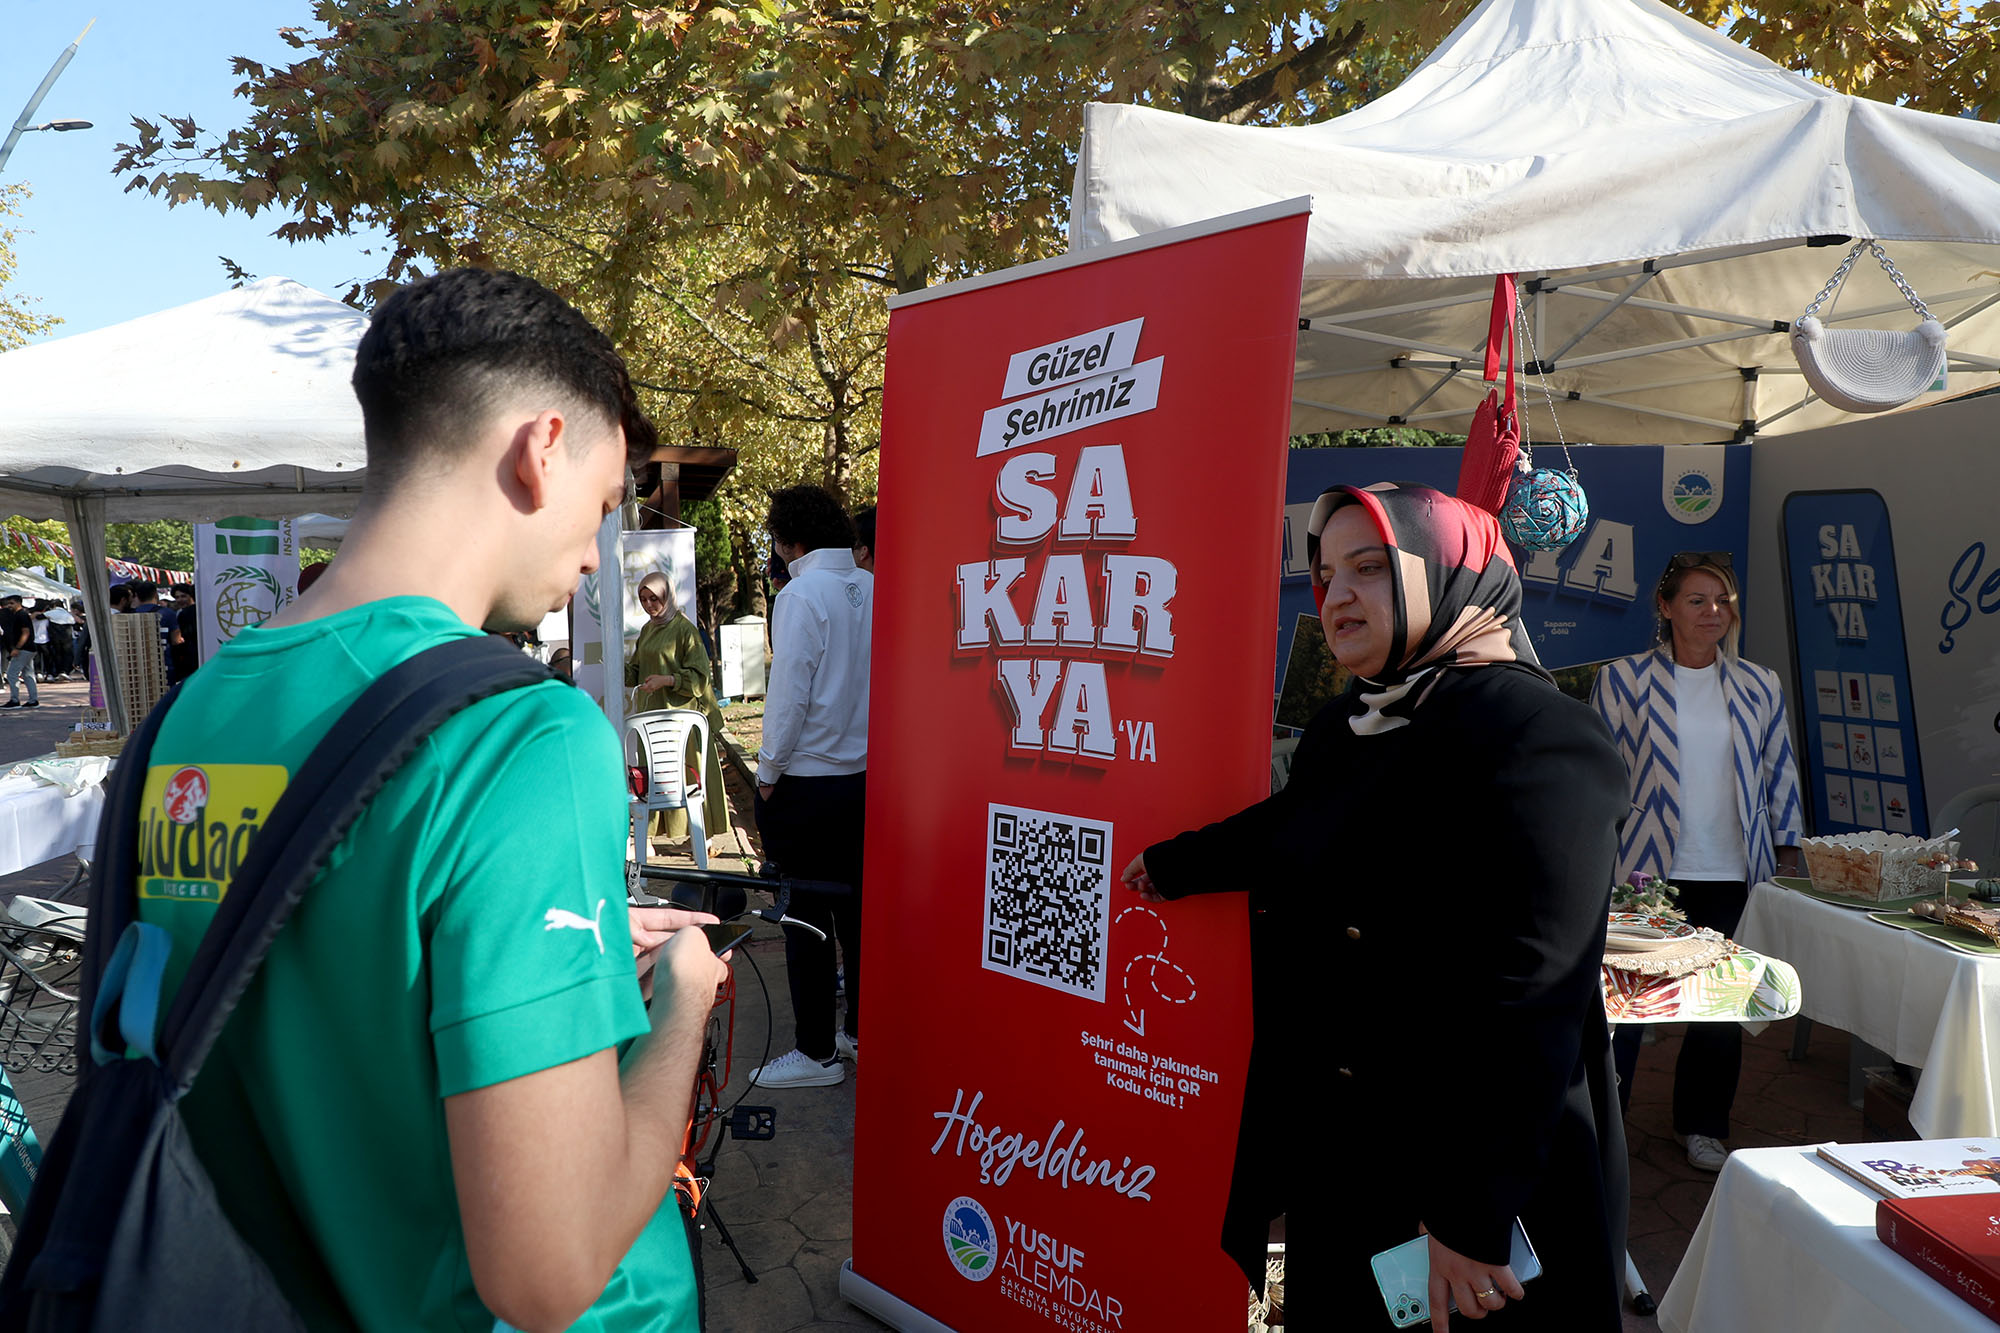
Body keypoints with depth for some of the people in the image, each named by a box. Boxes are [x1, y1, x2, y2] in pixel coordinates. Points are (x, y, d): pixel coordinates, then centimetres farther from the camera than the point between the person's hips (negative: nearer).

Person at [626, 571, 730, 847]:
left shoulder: (684, 629, -8)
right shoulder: (647, 630, 13)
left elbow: (698, 677, -10)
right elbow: (636, 673, 18)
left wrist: (666, 680, -21)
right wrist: (621, 669, -2)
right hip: (650, 712, 7)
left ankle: (703, 835, 5)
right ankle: (655, 829, 14)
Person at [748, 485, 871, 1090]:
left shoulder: (800, 596, -15)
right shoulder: (874, 590, 4)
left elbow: (789, 694, -16)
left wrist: (767, 773, -5)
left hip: (807, 783, -7)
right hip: (867, 775, 7)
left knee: (806, 920, 2)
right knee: (857, 909, 15)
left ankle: (816, 1052, 9)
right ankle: (861, 1031, 26)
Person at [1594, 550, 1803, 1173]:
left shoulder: (1760, 687, 8)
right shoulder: (1624, 679, -3)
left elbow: (1779, 773, 14)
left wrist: (1788, 853, 13)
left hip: (1733, 874, 3)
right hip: (1644, 870, -3)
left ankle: (1702, 1124, 30)